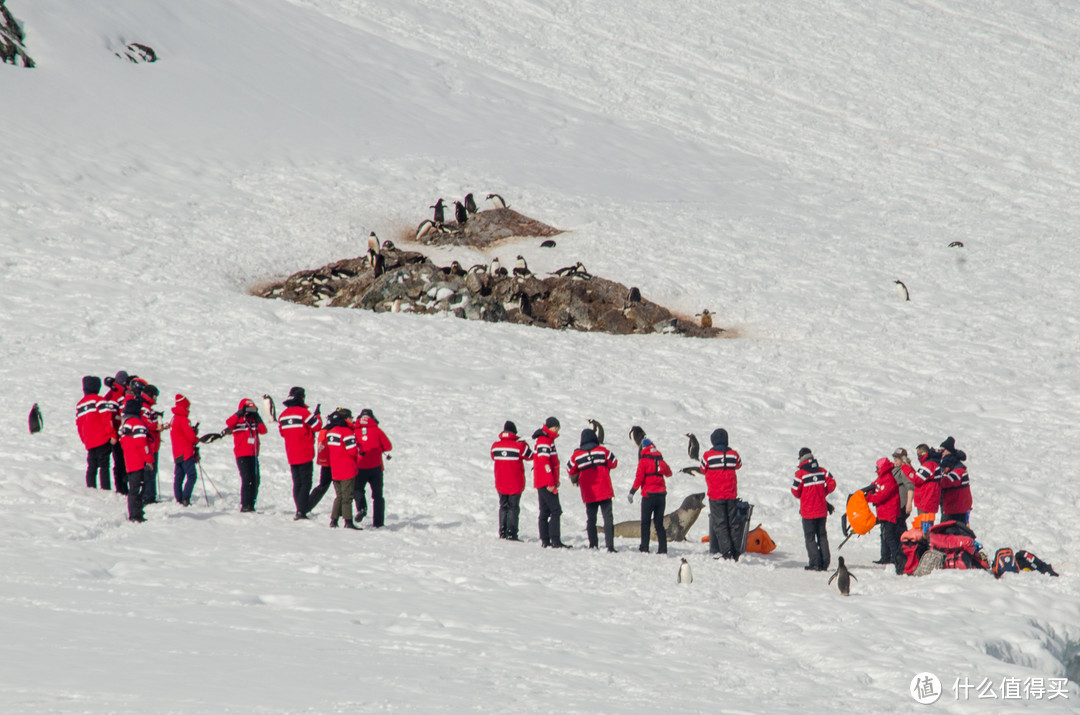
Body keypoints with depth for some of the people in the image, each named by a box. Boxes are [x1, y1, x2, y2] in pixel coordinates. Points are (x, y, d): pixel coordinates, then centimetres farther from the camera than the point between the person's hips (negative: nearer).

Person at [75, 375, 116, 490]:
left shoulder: (79, 405, 15)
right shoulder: (98, 400, -4)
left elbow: (79, 425, 17)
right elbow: (107, 419, -11)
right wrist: (112, 435, -9)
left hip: (89, 442, 6)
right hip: (102, 440, -6)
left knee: (92, 467, 10)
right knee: (104, 466, -7)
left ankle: (91, 487, 6)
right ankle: (105, 488, -14)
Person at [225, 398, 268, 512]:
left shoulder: (253, 420, 13)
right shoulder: (238, 420, -1)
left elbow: (263, 431, 3)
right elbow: (229, 423, -22)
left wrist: (258, 420, -8)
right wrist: (239, 414, -28)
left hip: (253, 455, 6)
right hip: (242, 455, -6)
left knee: (255, 481, 6)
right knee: (247, 480, -12)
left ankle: (251, 504, 15)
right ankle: (245, 505, -9)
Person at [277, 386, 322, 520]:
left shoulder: (283, 415, 8)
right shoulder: (303, 412, -13)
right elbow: (317, 426, -11)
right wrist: (317, 415, 6)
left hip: (291, 456, 6)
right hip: (305, 454, -6)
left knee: (297, 483, 12)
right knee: (306, 483, -3)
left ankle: (299, 510, 10)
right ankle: (301, 510, -13)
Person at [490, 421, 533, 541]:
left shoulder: (495, 445, -2)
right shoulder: (520, 445, -14)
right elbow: (530, 456, 2)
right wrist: (525, 445, 17)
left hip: (500, 484, 4)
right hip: (515, 484, -4)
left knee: (503, 506, 17)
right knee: (513, 507, 1)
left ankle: (502, 532, 17)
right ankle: (511, 533, -5)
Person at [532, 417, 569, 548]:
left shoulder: (548, 440, 18)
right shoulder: (544, 441, -14)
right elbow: (544, 463, -21)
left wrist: (555, 480, 21)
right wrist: (551, 483, -23)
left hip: (543, 483, 10)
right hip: (546, 483, -10)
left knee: (545, 511, 10)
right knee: (556, 510, -12)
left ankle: (545, 541, 13)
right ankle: (555, 541, -16)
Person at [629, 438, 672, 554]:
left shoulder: (643, 460, -6)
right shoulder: (660, 460, 8)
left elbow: (639, 478, -12)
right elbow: (668, 473, 24)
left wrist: (631, 493, -6)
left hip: (648, 494, -4)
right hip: (661, 495, 4)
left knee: (645, 523, 3)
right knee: (659, 523, 9)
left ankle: (644, 548, -3)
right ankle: (663, 548, 2)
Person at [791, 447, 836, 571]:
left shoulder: (800, 473, -11)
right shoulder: (822, 470, 2)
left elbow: (795, 491, -9)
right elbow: (832, 484, 0)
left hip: (808, 511, -4)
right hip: (822, 510, 4)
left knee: (810, 537, 2)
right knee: (822, 535, 12)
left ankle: (814, 563, -5)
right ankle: (824, 563, 10)